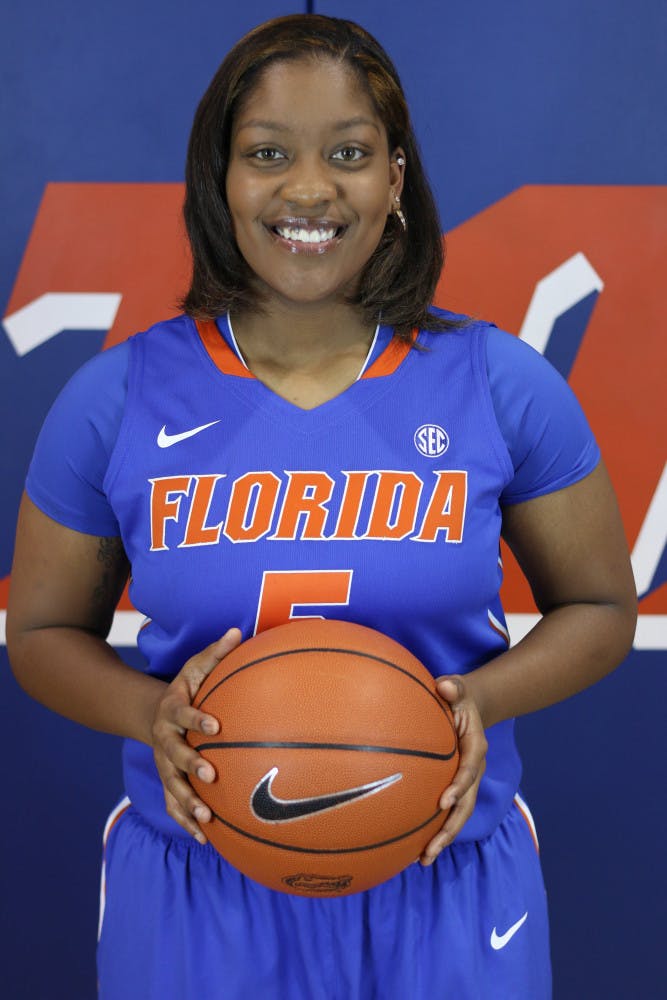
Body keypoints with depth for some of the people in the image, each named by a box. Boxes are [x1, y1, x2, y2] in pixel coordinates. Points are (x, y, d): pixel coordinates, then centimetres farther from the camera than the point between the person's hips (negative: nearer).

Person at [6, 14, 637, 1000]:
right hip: (196, 892, 0)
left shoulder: (502, 384, -7)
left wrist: (482, 699, -17)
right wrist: (151, 716, -17)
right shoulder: (116, 397, -7)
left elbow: (601, 608, 2)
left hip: (445, 882, 0)